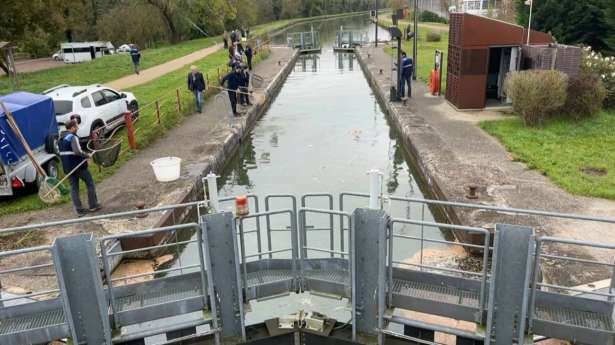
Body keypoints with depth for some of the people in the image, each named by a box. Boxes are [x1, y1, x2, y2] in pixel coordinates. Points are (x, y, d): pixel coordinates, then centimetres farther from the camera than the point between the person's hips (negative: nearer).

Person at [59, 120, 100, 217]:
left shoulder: (61, 139, 13)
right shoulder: (73, 137, -15)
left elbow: (61, 152, 19)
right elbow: (77, 151, -28)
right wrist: (86, 155, -13)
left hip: (67, 168, 7)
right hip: (78, 166, -7)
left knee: (74, 188, 9)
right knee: (90, 183, 9)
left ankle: (79, 210, 10)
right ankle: (93, 205, 12)